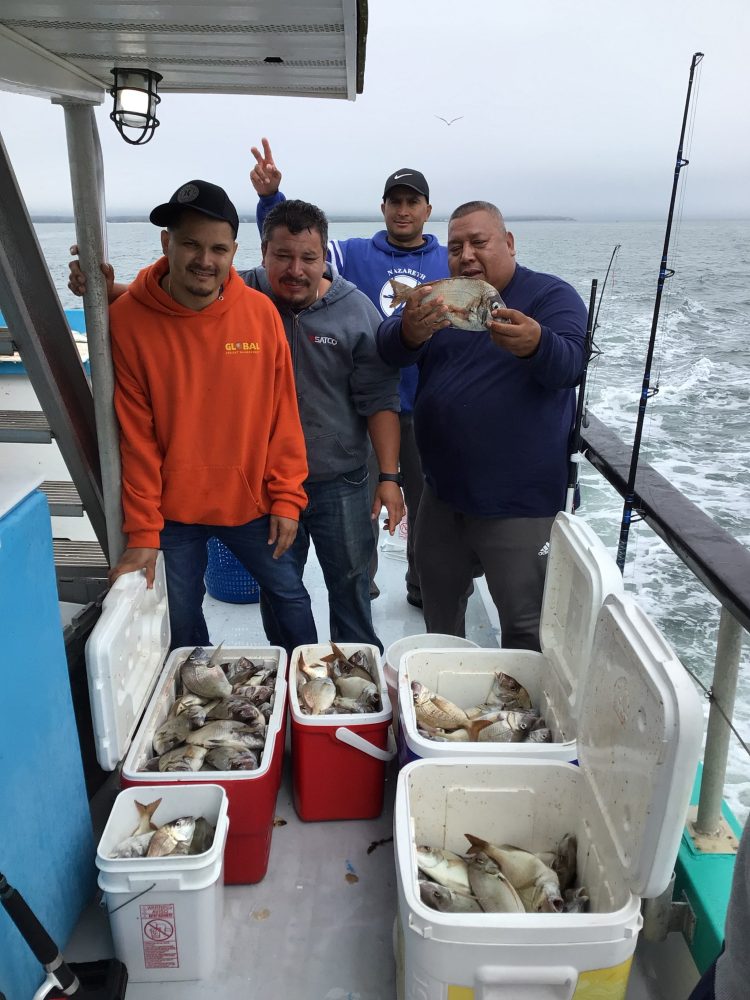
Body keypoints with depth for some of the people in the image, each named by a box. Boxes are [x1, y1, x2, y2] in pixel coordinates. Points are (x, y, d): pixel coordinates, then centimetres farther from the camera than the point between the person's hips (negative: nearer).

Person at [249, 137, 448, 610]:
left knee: (427, 504, 13)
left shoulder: (450, 262, 6)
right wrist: (270, 197, -22)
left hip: (426, 410, 1)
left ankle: (425, 587, 33)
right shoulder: (355, 255, 2)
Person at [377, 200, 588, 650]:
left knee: (526, 628, 5)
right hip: (443, 494, 5)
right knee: (439, 607, 22)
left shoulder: (552, 295, -5)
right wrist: (411, 333, -35)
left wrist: (534, 343, -46)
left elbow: (570, 364, -23)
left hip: (519, 503, -5)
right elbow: (390, 350, -11)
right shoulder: (440, 298, 7)